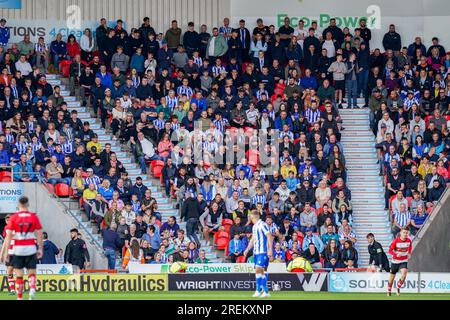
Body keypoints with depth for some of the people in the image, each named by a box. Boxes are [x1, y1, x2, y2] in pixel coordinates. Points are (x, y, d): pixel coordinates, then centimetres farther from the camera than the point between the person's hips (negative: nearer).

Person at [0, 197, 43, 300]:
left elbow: (8, 236, -4)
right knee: (32, 273, 8)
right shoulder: (34, 217, 1)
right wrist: (40, 249, 7)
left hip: (18, 249, 0)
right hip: (31, 248, 0)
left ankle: (19, 297, 8)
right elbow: (40, 235, -1)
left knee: (19, 275, 7)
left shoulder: (14, 218, -1)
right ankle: (32, 289, -18)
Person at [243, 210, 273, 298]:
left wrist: (270, 250, -20)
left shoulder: (263, 225, -11)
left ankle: (258, 290, -12)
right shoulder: (254, 227, 17)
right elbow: (253, 240, 26)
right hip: (256, 252, 9)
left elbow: (270, 237, -15)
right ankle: (265, 291, 13)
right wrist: (247, 250, 19)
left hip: (263, 252, -9)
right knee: (263, 271, 10)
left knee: (258, 270, -14)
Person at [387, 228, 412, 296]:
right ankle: (389, 291, 32)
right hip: (395, 261, -1)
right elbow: (390, 250, -12)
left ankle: (398, 287, -2)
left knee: (404, 274, -24)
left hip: (404, 261, 1)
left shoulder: (409, 241, -6)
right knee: (392, 277, 10)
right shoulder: (396, 241, -15)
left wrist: (409, 254, 2)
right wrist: (396, 254, -28)